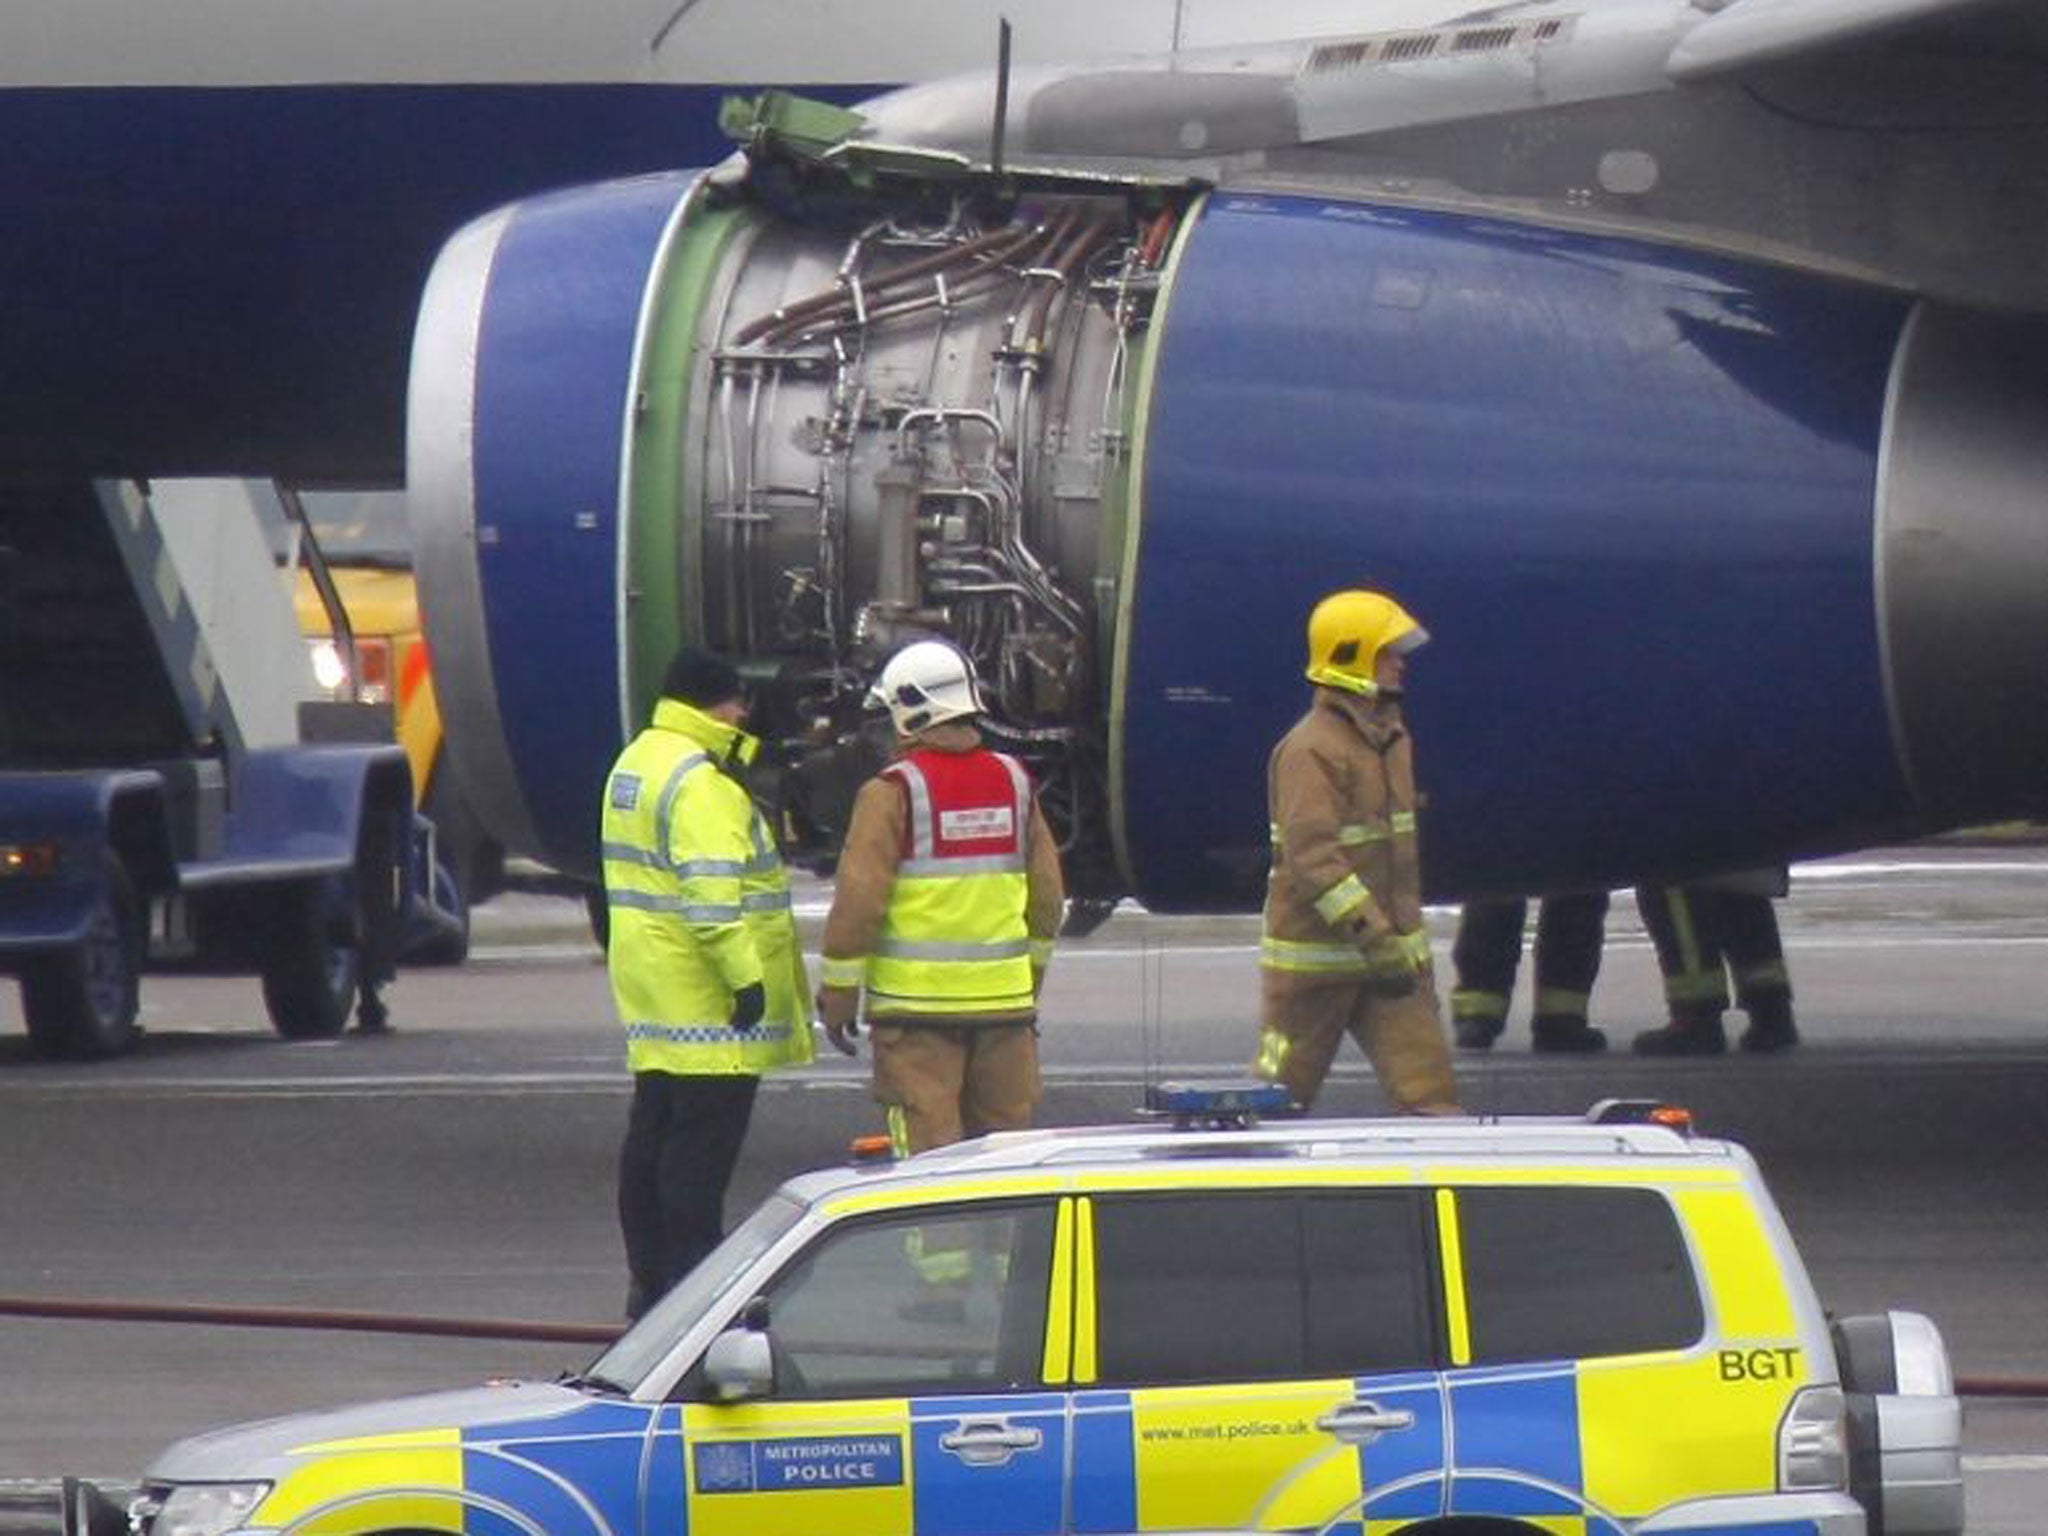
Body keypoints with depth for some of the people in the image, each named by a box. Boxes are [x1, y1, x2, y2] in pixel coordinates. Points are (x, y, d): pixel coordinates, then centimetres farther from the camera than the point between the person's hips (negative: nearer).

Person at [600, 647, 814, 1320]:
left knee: (652, 1134, 14)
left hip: (653, 998, 10)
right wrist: (745, 976, -23)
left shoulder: (635, 765, 17)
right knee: (703, 1140, -8)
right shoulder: (699, 781, -17)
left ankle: (650, 1280, 20)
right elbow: (714, 893, -24)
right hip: (704, 1005, -10)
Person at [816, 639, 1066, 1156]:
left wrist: (837, 992, -2)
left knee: (926, 1149, -3)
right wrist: (1032, 978, 26)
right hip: (1005, 998, 5)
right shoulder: (1014, 782, 7)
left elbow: (859, 898, -11)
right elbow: (1047, 895, 14)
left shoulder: (893, 792, -10)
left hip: (918, 1001, -5)